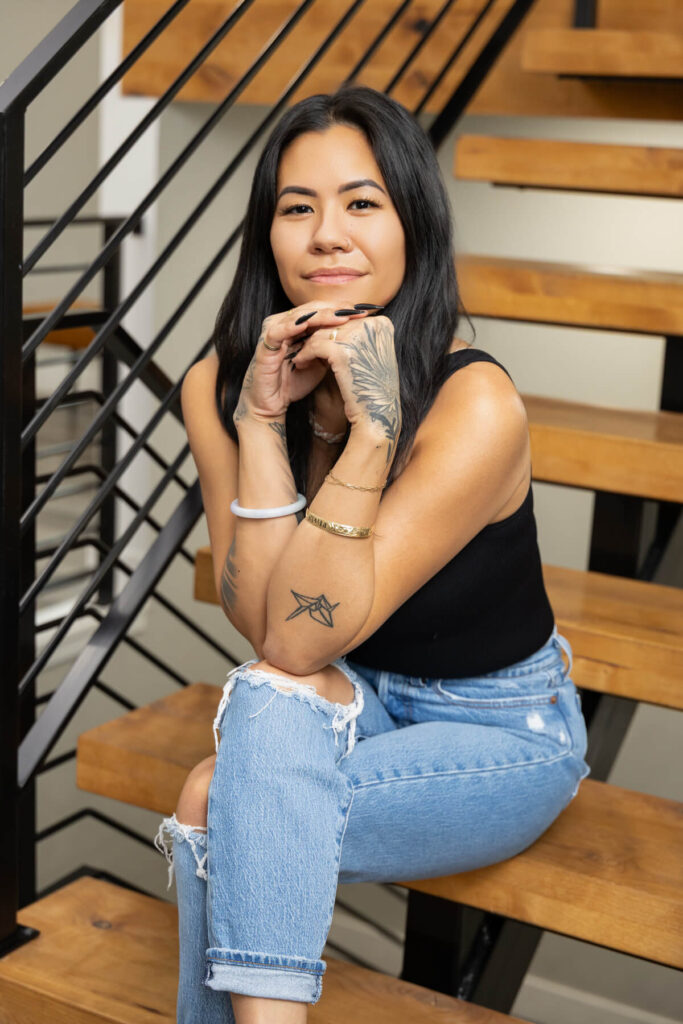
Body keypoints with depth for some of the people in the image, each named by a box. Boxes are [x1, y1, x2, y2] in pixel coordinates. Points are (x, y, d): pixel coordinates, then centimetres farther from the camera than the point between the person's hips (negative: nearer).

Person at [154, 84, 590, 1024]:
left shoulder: (475, 405, -25)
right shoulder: (219, 385, -10)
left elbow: (302, 641, -28)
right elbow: (261, 627, -18)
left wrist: (373, 424, -35)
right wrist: (259, 420, -25)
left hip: (500, 733, -4)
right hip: (350, 704, 4)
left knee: (219, 819, -24)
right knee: (272, 699, -29)